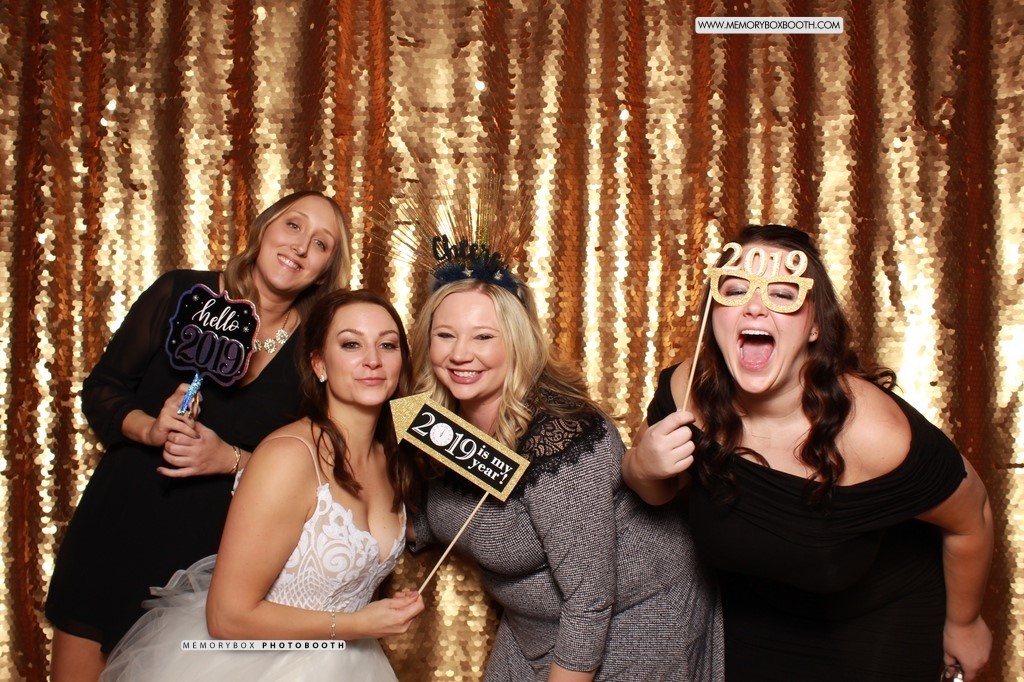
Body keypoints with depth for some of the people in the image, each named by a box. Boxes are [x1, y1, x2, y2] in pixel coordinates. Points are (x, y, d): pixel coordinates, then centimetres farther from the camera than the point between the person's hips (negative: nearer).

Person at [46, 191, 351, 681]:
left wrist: (231, 459, -17)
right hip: (118, 529, 1)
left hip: (212, 551, 0)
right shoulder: (181, 294, -5)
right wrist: (149, 428, -17)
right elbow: (100, 390, 1)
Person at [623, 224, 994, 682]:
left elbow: (970, 520, -15)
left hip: (877, 630, -2)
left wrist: (963, 624, 2)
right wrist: (642, 468, -29)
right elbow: (660, 490, -4)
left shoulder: (874, 434, -35)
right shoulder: (689, 392, -25)